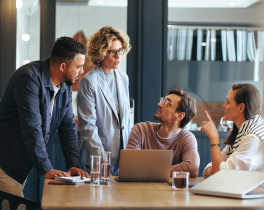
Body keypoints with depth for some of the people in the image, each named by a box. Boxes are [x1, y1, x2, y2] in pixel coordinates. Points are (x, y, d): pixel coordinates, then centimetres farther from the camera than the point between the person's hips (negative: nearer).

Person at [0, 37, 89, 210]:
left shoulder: (65, 85, 6)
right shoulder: (29, 78, -21)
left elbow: (68, 126, 9)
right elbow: (32, 127, -26)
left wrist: (73, 164, -3)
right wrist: (46, 169, -26)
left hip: (24, 164, 8)